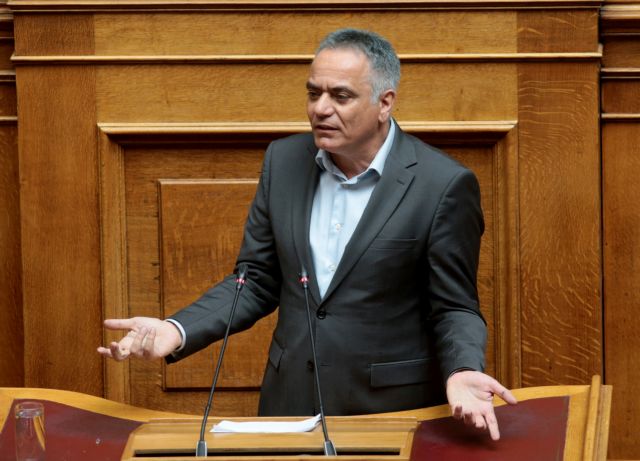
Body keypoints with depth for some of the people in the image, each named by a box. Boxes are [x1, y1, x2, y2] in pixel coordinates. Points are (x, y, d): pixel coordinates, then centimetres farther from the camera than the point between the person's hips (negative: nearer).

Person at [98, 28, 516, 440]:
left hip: (391, 410, -4)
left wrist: (462, 372, -27)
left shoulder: (444, 185, -13)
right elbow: (257, 281, 6)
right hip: (290, 402, 4)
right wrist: (177, 331, -9)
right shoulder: (285, 161, 0)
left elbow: (454, 307, -7)